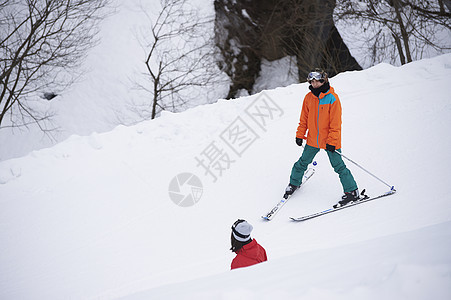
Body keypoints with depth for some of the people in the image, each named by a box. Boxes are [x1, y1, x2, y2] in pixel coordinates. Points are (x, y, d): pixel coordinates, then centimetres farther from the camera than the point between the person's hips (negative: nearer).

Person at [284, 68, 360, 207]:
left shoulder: (332, 98, -14)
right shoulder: (308, 97, 2)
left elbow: (335, 123, -13)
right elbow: (304, 119, 12)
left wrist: (332, 141, -17)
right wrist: (300, 135, 8)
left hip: (329, 140, -5)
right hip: (312, 139, 5)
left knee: (338, 166, -3)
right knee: (303, 162, 13)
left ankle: (352, 192, 5)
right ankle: (294, 183, 36)